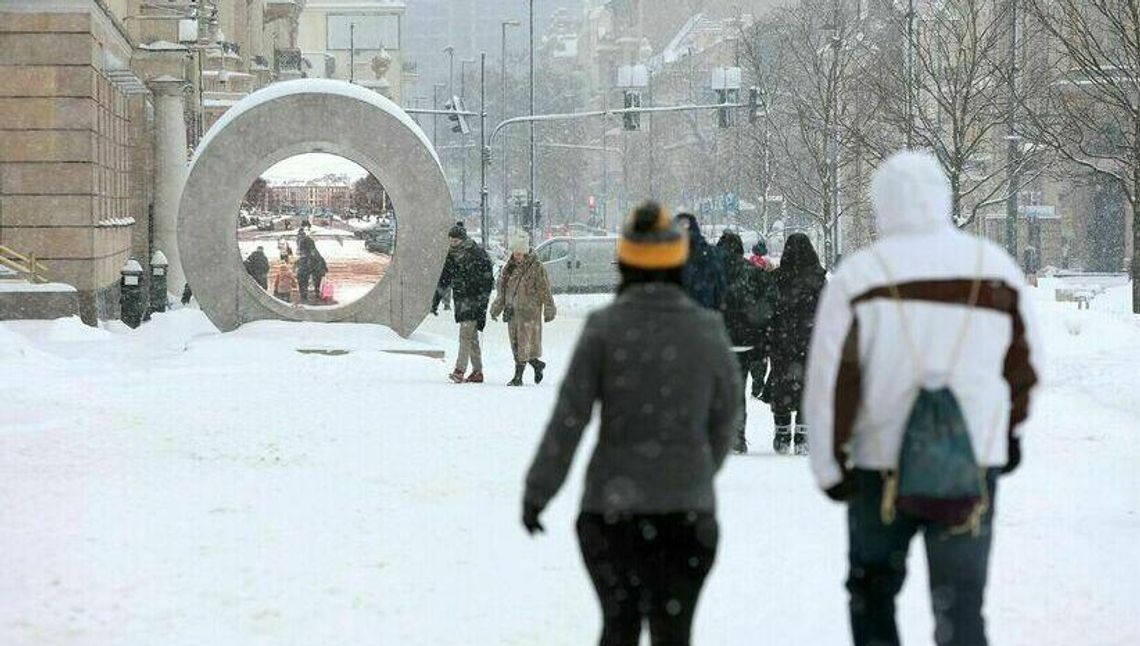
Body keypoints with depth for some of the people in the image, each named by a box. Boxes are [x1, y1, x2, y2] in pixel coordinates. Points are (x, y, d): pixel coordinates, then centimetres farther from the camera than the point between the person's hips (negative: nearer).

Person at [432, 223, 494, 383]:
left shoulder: (479, 255, -12)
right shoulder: (452, 256, 9)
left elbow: (488, 281, -12)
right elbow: (444, 280, 17)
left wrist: (482, 303, -17)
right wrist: (436, 300, 13)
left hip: (475, 299, -7)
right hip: (460, 300, 7)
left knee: (466, 334, -16)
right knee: (471, 337, 11)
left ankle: (460, 370, -21)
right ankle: (477, 372, 17)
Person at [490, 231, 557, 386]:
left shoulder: (536, 268, -6)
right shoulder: (510, 268, 12)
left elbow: (545, 292, -6)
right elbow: (502, 291, 20)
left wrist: (549, 311, -8)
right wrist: (496, 308, 17)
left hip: (529, 312, -7)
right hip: (512, 312, 7)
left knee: (523, 344, -8)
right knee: (516, 344, 9)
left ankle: (518, 376, -7)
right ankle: (537, 364, 28)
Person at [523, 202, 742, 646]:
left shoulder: (605, 327, -6)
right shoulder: (707, 330, -1)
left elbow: (569, 416, -9)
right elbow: (725, 417, 10)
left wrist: (538, 490, -1)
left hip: (612, 505, -1)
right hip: (688, 507, 1)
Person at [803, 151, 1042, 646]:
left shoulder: (857, 277, -7)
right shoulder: (995, 269, 2)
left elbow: (829, 382, -8)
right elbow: (1026, 364, 12)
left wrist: (829, 465, -1)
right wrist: (1009, 429, 27)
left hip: (880, 462, -1)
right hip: (975, 467, 1)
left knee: (872, 589, 21)